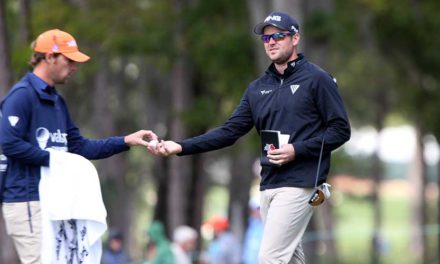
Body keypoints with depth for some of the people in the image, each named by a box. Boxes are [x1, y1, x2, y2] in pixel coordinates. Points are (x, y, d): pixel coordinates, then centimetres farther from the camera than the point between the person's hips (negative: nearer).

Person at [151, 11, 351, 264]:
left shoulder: (317, 79, -3)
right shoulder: (258, 88, 15)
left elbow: (340, 130, -6)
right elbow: (229, 131, 10)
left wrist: (297, 150, -17)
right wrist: (181, 147, -1)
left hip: (299, 184, -7)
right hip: (269, 185, 7)